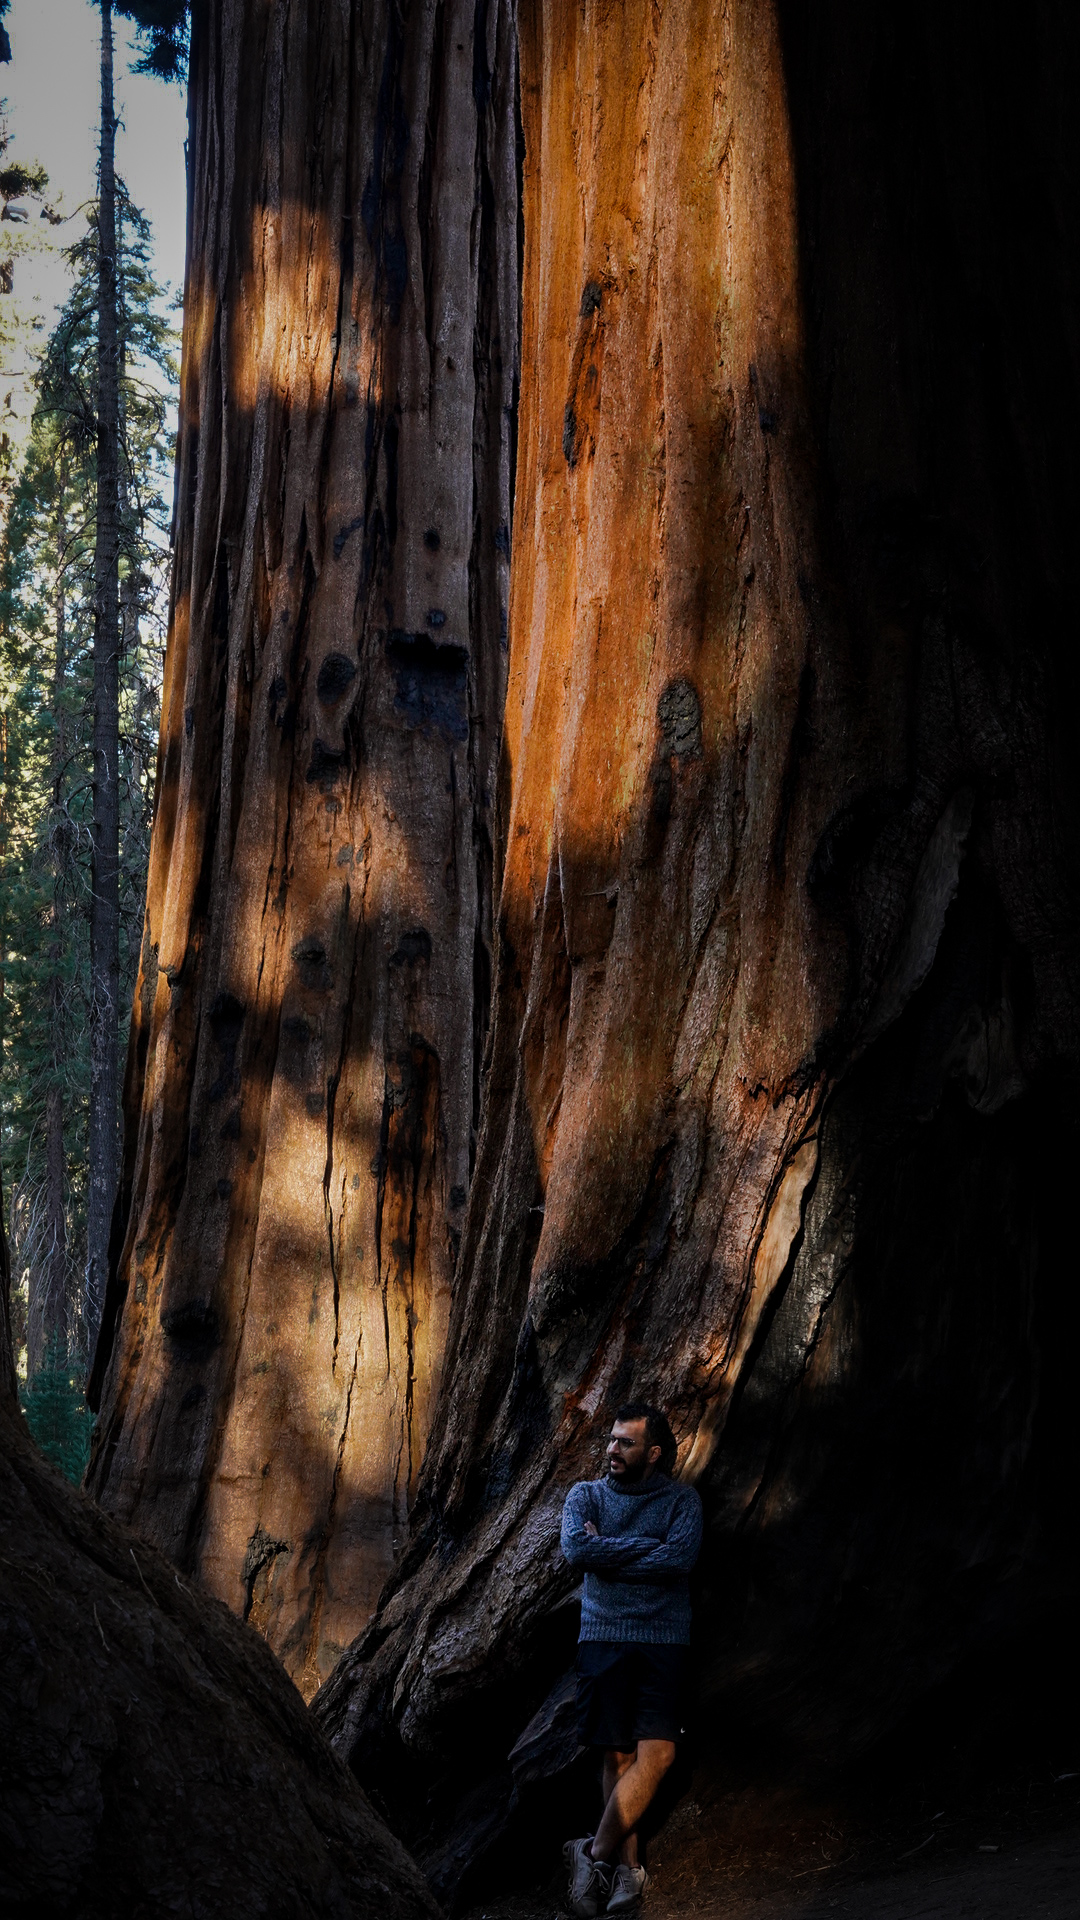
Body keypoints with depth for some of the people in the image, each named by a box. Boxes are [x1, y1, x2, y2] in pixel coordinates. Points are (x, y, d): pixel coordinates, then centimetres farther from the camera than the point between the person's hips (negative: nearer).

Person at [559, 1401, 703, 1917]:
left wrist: (606, 1553, -6)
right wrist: (647, 1547, -6)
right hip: (603, 1637, 1)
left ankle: (595, 1852, -10)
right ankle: (626, 1866, 0)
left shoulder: (681, 1500, 7)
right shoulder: (586, 1495, 11)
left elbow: (681, 1558, -10)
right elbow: (576, 1550, -7)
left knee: (656, 1753, -15)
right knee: (618, 1755, -2)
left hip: (663, 1640, -1)